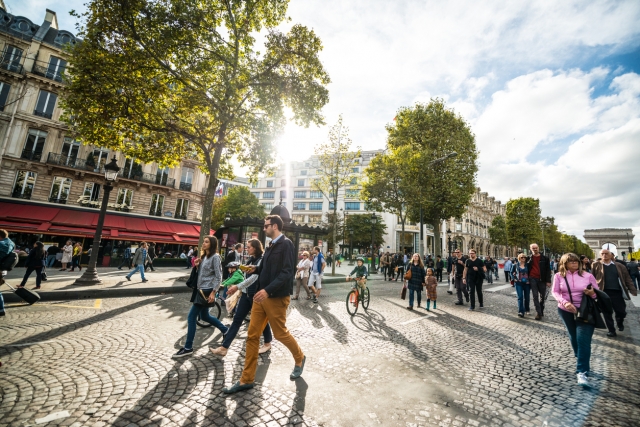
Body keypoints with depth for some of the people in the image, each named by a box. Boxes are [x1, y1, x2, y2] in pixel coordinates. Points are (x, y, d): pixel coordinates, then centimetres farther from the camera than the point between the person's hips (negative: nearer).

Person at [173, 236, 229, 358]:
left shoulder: (215, 257, -13)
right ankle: (225, 330, 35)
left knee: (191, 317, -5)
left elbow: (218, 277, -16)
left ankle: (188, 348, 8)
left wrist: (213, 292, -21)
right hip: (200, 289, 9)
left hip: (207, 291, -9)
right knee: (205, 316, 18)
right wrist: (197, 265, -1)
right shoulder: (203, 256, 14)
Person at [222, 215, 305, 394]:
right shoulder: (271, 245, 13)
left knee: (280, 333, 9)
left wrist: (268, 290, -29)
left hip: (276, 297, -8)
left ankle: (299, 359, 37)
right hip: (261, 296, 8)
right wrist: (254, 270, 4)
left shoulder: (286, 244, -14)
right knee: (252, 336, 9)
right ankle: (246, 380, 22)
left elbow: (287, 273, -23)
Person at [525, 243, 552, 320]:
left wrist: (548, 281, -6)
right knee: (535, 296, -3)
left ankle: (541, 311, 22)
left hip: (542, 280, 0)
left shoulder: (545, 258, 2)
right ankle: (538, 312, -2)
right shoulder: (529, 259, 5)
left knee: (542, 296, 8)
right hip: (533, 279, 0)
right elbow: (527, 269, 13)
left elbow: (548, 270, 0)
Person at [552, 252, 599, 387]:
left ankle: (582, 372, -3)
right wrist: (565, 302, -22)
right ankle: (581, 361, 43)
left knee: (583, 340, -8)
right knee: (573, 338, 17)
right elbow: (555, 292, -6)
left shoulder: (588, 276, -3)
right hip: (566, 311, 1)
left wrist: (593, 293, -21)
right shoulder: (559, 276, -5)